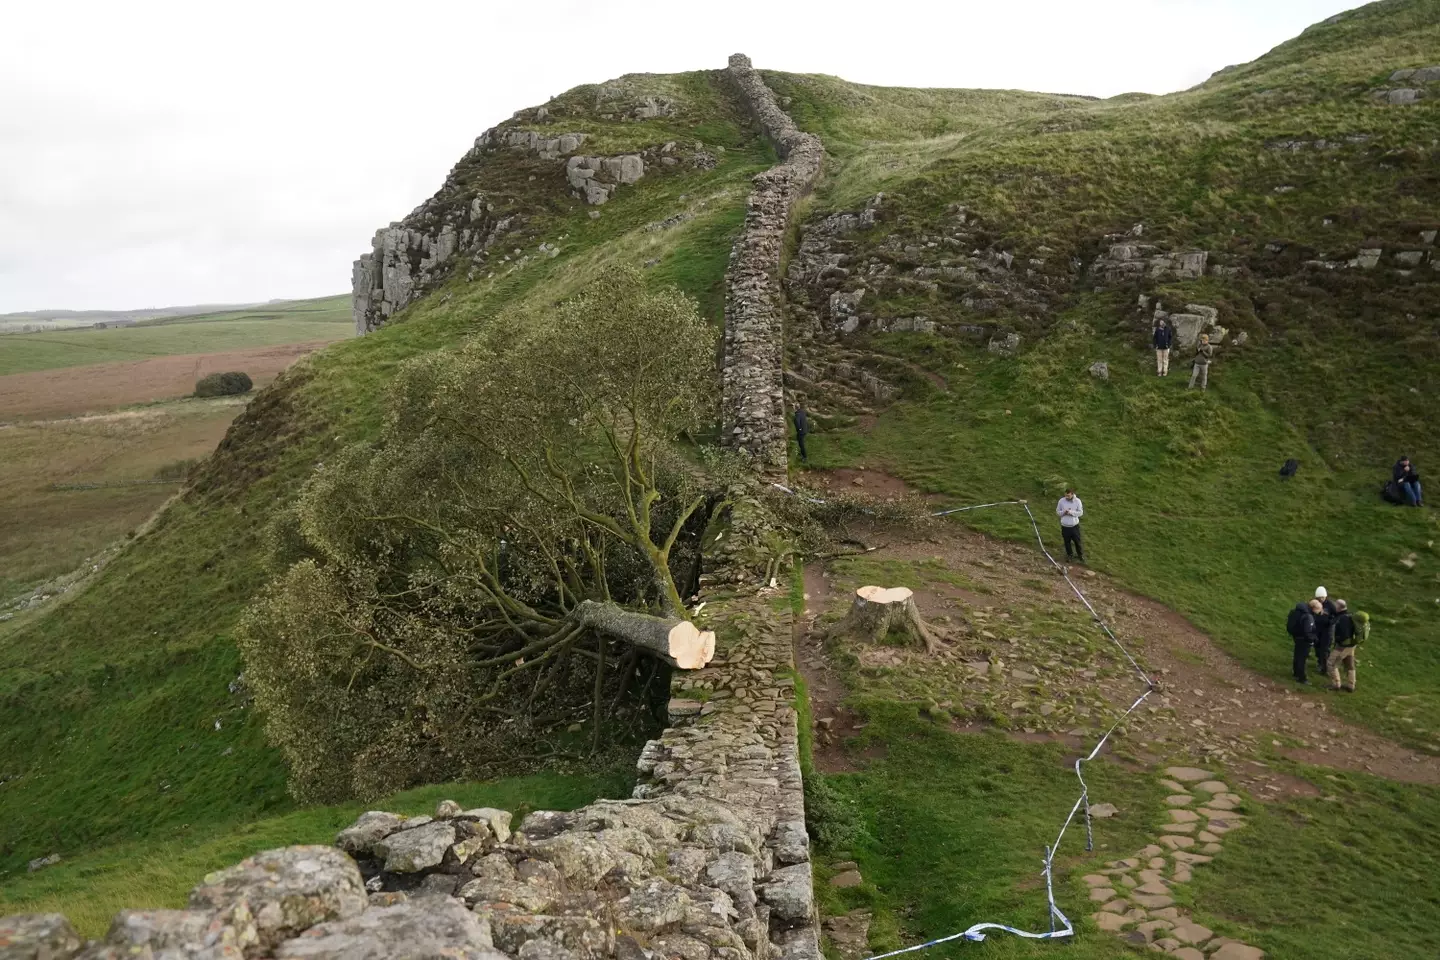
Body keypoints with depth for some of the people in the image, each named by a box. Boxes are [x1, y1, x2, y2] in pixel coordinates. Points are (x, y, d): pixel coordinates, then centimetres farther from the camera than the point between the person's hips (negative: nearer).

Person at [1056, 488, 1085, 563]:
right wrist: (1064, 512, -21)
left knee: (1077, 541, 11)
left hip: (1074, 526, -1)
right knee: (1067, 542, 17)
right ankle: (1069, 554, 38)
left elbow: (1080, 513, -9)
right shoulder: (1061, 501, -9)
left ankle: (1080, 555, 31)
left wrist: (1071, 512, -23)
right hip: (1065, 526, 1)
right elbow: (1057, 512, 0)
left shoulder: (1077, 501, -12)